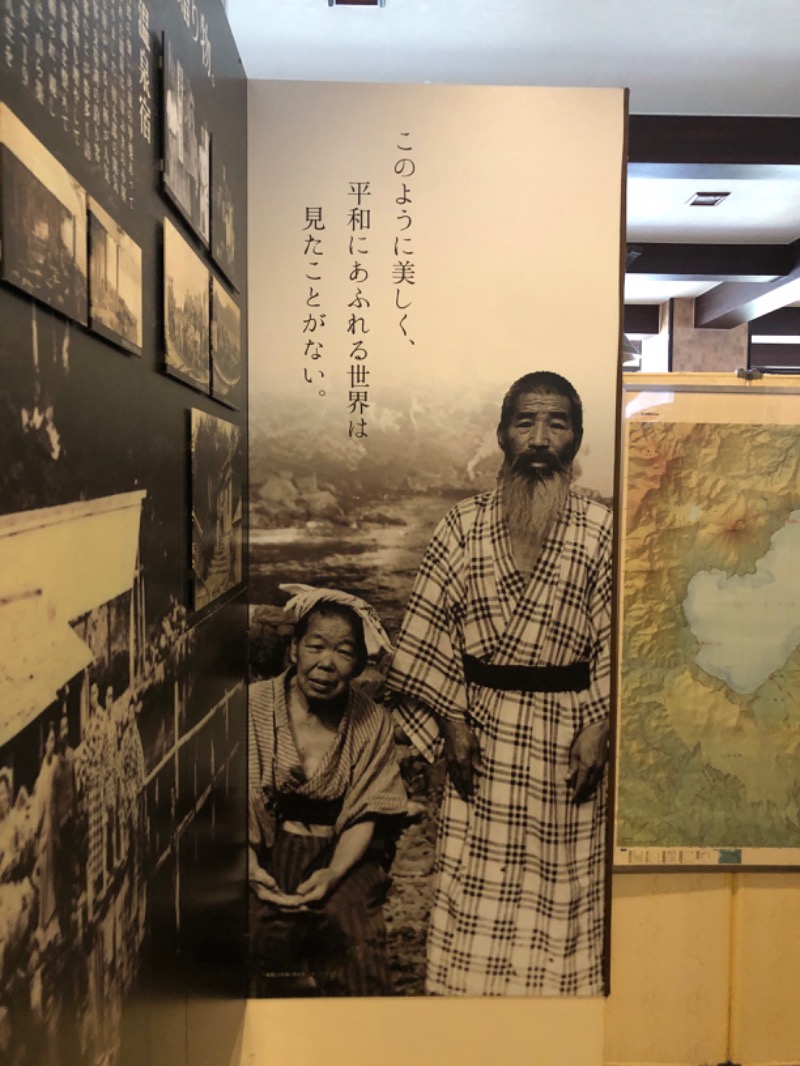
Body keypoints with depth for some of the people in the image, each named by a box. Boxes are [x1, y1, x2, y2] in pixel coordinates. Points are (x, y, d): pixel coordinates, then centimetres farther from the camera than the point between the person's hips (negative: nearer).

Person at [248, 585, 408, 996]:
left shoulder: (373, 724, -2)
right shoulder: (253, 706, -6)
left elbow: (365, 816, -1)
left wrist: (332, 874, -17)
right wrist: (252, 869, -20)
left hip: (338, 857, 1)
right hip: (265, 854, 0)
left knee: (354, 944, -21)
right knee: (264, 932, -25)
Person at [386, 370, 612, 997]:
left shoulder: (601, 530, -4)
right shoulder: (465, 526, -1)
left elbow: (616, 639, -4)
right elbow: (430, 630, -1)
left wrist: (599, 727, -11)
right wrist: (452, 722, -5)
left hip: (568, 729, 0)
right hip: (485, 730, 1)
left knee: (564, 879, 14)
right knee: (478, 882, 11)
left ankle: (561, 987, 35)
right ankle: (475, 986, 31)